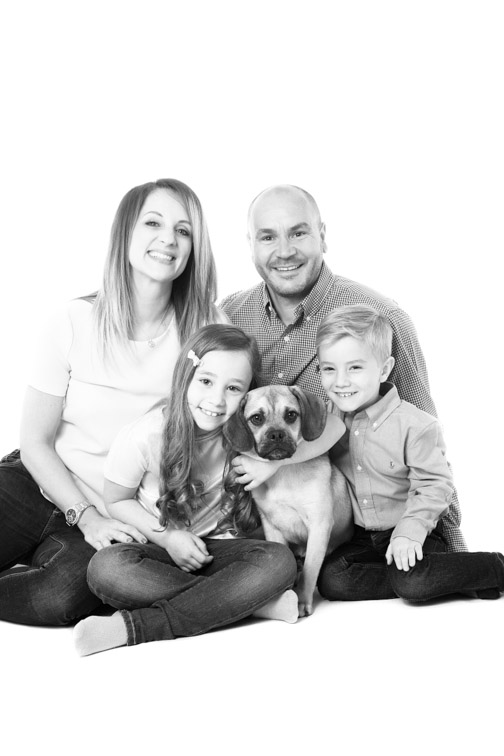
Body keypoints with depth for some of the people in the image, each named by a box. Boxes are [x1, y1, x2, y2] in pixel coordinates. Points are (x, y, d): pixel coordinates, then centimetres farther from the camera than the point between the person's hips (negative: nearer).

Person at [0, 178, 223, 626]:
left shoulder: (207, 330, -6)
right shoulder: (77, 322, -6)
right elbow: (36, 442, -2)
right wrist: (86, 517, -13)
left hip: (125, 519, 0)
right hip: (39, 485, 1)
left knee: (63, 595, -30)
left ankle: (40, 557, 1)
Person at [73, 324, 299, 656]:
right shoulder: (144, 437, -15)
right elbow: (118, 501, -2)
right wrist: (167, 537, -14)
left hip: (217, 550, 2)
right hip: (155, 550, -2)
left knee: (279, 561, -29)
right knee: (106, 567, -35)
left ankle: (135, 626, -31)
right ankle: (251, 602, -28)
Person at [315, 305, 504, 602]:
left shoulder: (415, 425, -16)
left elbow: (435, 486, -14)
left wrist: (408, 532, -23)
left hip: (411, 538, -5)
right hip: (361, 540, 5)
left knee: (411, 581, -31)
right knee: (331, 580, -19)